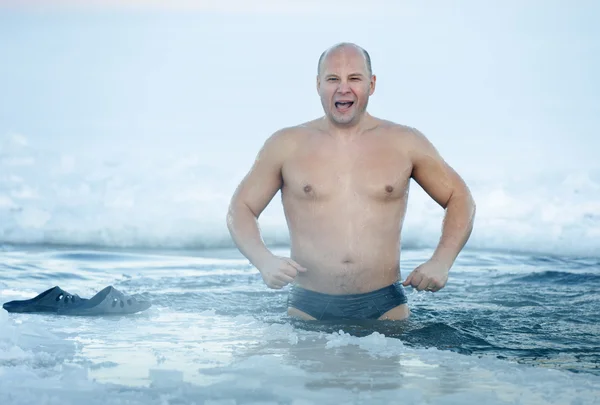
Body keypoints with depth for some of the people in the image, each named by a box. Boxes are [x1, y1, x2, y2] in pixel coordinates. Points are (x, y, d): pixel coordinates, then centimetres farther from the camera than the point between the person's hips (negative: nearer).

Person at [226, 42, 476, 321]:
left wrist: (441, 262, -2)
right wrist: (264, 261, -10)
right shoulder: (286, 145, 3)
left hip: (385, 308, 1)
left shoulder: (404, 143, 5)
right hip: (309, 309, 0)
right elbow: (240, 208, 9)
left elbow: (460, 198, 12)